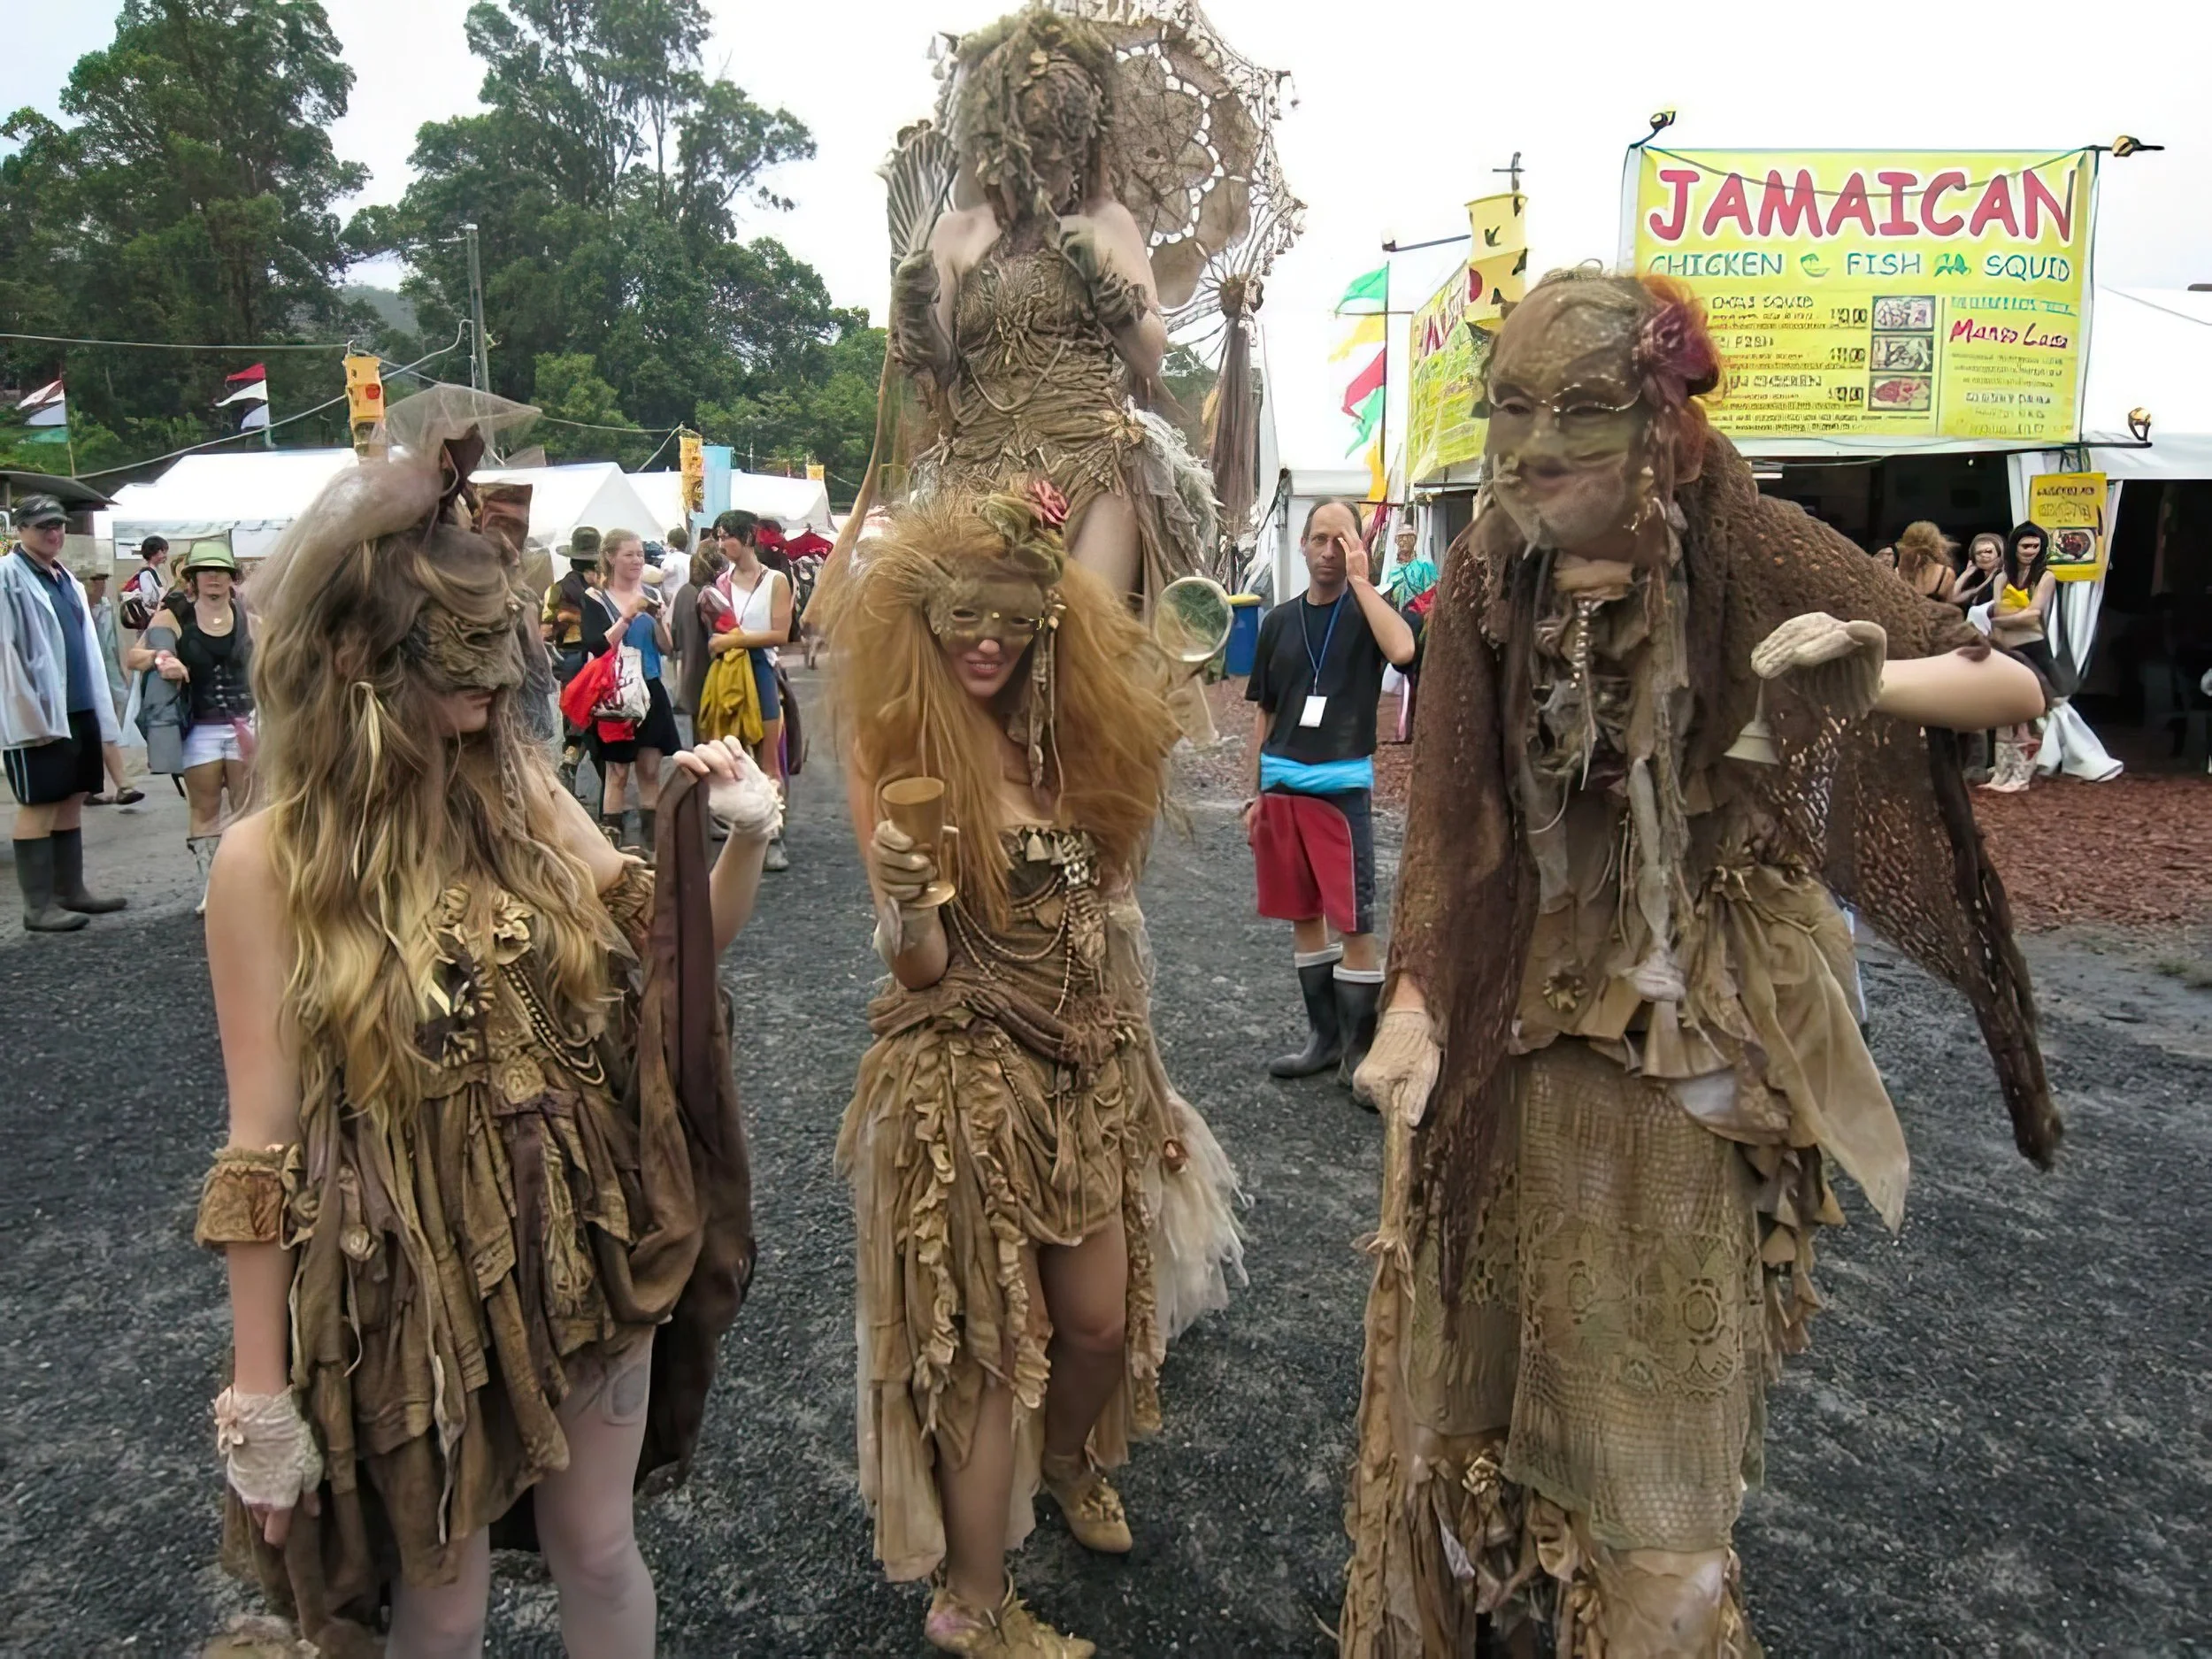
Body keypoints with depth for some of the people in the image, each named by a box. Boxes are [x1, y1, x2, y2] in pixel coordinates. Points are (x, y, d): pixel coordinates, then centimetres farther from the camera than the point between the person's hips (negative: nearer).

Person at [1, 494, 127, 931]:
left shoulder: (66, 578, 16)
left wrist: (98, 707, 12)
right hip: (37, 714, -8)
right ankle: (38, 905, 3)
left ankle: (71, 890, 21)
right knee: (38, 806, -2)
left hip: (77, 708, 8)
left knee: (71, 801, 12)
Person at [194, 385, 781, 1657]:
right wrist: (261, 1394, -6)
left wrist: (739, 839, -13)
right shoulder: (273, 859, -13)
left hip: (586, 1248, 3)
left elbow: (677, 947, 7)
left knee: (600, 1555, 20)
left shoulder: (528, 798, -4)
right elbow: (263, 1152, -10)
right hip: (408, 1282, -3)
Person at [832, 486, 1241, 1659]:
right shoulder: (896, 757, -12)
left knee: (1105, 1321, 14)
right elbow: (921, 970, -14)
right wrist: (905, 900, -37)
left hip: (1086, 1073, 5)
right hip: (966, 1080, -5)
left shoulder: (1063, 743, 3)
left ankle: (1070, 1461, 49)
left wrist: (1144, 1077, 12)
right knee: (991, 1339, 5)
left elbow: (1101, 926, 9)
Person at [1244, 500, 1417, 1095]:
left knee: (1354, 921, -6)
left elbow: (1402, 649, -25)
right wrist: (1255, 793, 10)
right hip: (1281, 786, 4)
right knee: (1302, 914, 11)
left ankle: (1359, 1049, 7)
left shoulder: (1366, 610, -1)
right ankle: (1324, 1035, 25)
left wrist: (1359, 579, -17)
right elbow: (1264, 713, 13)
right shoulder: (1280, 620, 9)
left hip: (1343, 786, -4)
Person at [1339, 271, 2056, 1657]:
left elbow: (2017, 686, -12)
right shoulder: (1488, 578, -5)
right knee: (1482, 1323, 16)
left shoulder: (1750, 553, -13)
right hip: (1511, 1010, 3)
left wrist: (1873, 681, -33)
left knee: (1649, 1354, 13)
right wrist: (1413, 1002, -12)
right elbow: (1448, 818, -4)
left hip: (1689, 1022, -2)